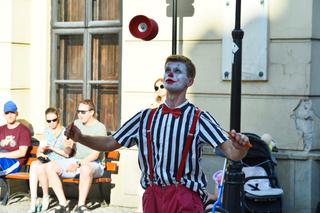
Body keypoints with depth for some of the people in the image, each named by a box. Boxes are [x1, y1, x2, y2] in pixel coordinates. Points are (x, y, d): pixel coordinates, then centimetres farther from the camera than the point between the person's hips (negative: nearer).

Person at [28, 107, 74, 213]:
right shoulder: (46, 132, 18)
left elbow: (67, 154, -7)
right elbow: (39, 151, 16)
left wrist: (51, 148, -13)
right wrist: (40, 154, -8)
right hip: (47, 161, 5)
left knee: (40, 167, -33)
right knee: (33, 164, -30)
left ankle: (46, 198, -13)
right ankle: (33, 202, -36)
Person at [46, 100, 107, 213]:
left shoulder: (100, 128, -9)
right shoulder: (76, 123, 12)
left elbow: (95, 154, -19)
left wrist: (79, 164, -30)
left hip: (94, 163, -6)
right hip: (76, 160, 6)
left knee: (85, 169, -42)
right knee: (50, 167, -16)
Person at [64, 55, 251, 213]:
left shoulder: (199, 119, -3)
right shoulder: (146, 117, 11)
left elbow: (233, 154, -12)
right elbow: (110, 144, 13)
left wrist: (240, 147, -36)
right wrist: (81, 137, -4)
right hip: (152, 196, 4)